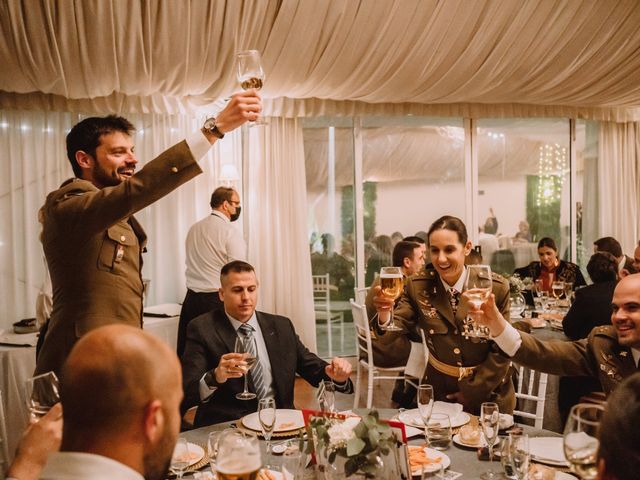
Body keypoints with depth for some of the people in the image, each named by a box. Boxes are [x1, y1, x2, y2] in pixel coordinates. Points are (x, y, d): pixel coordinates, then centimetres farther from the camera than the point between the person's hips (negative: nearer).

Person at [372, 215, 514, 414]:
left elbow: (502, 350, -9)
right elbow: (388, 336, -16)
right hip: (440, 392, 2)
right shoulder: (417, 286, -10)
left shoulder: (496, 288, -15)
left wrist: (472, 392, -11)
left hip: (488, 392, -1)